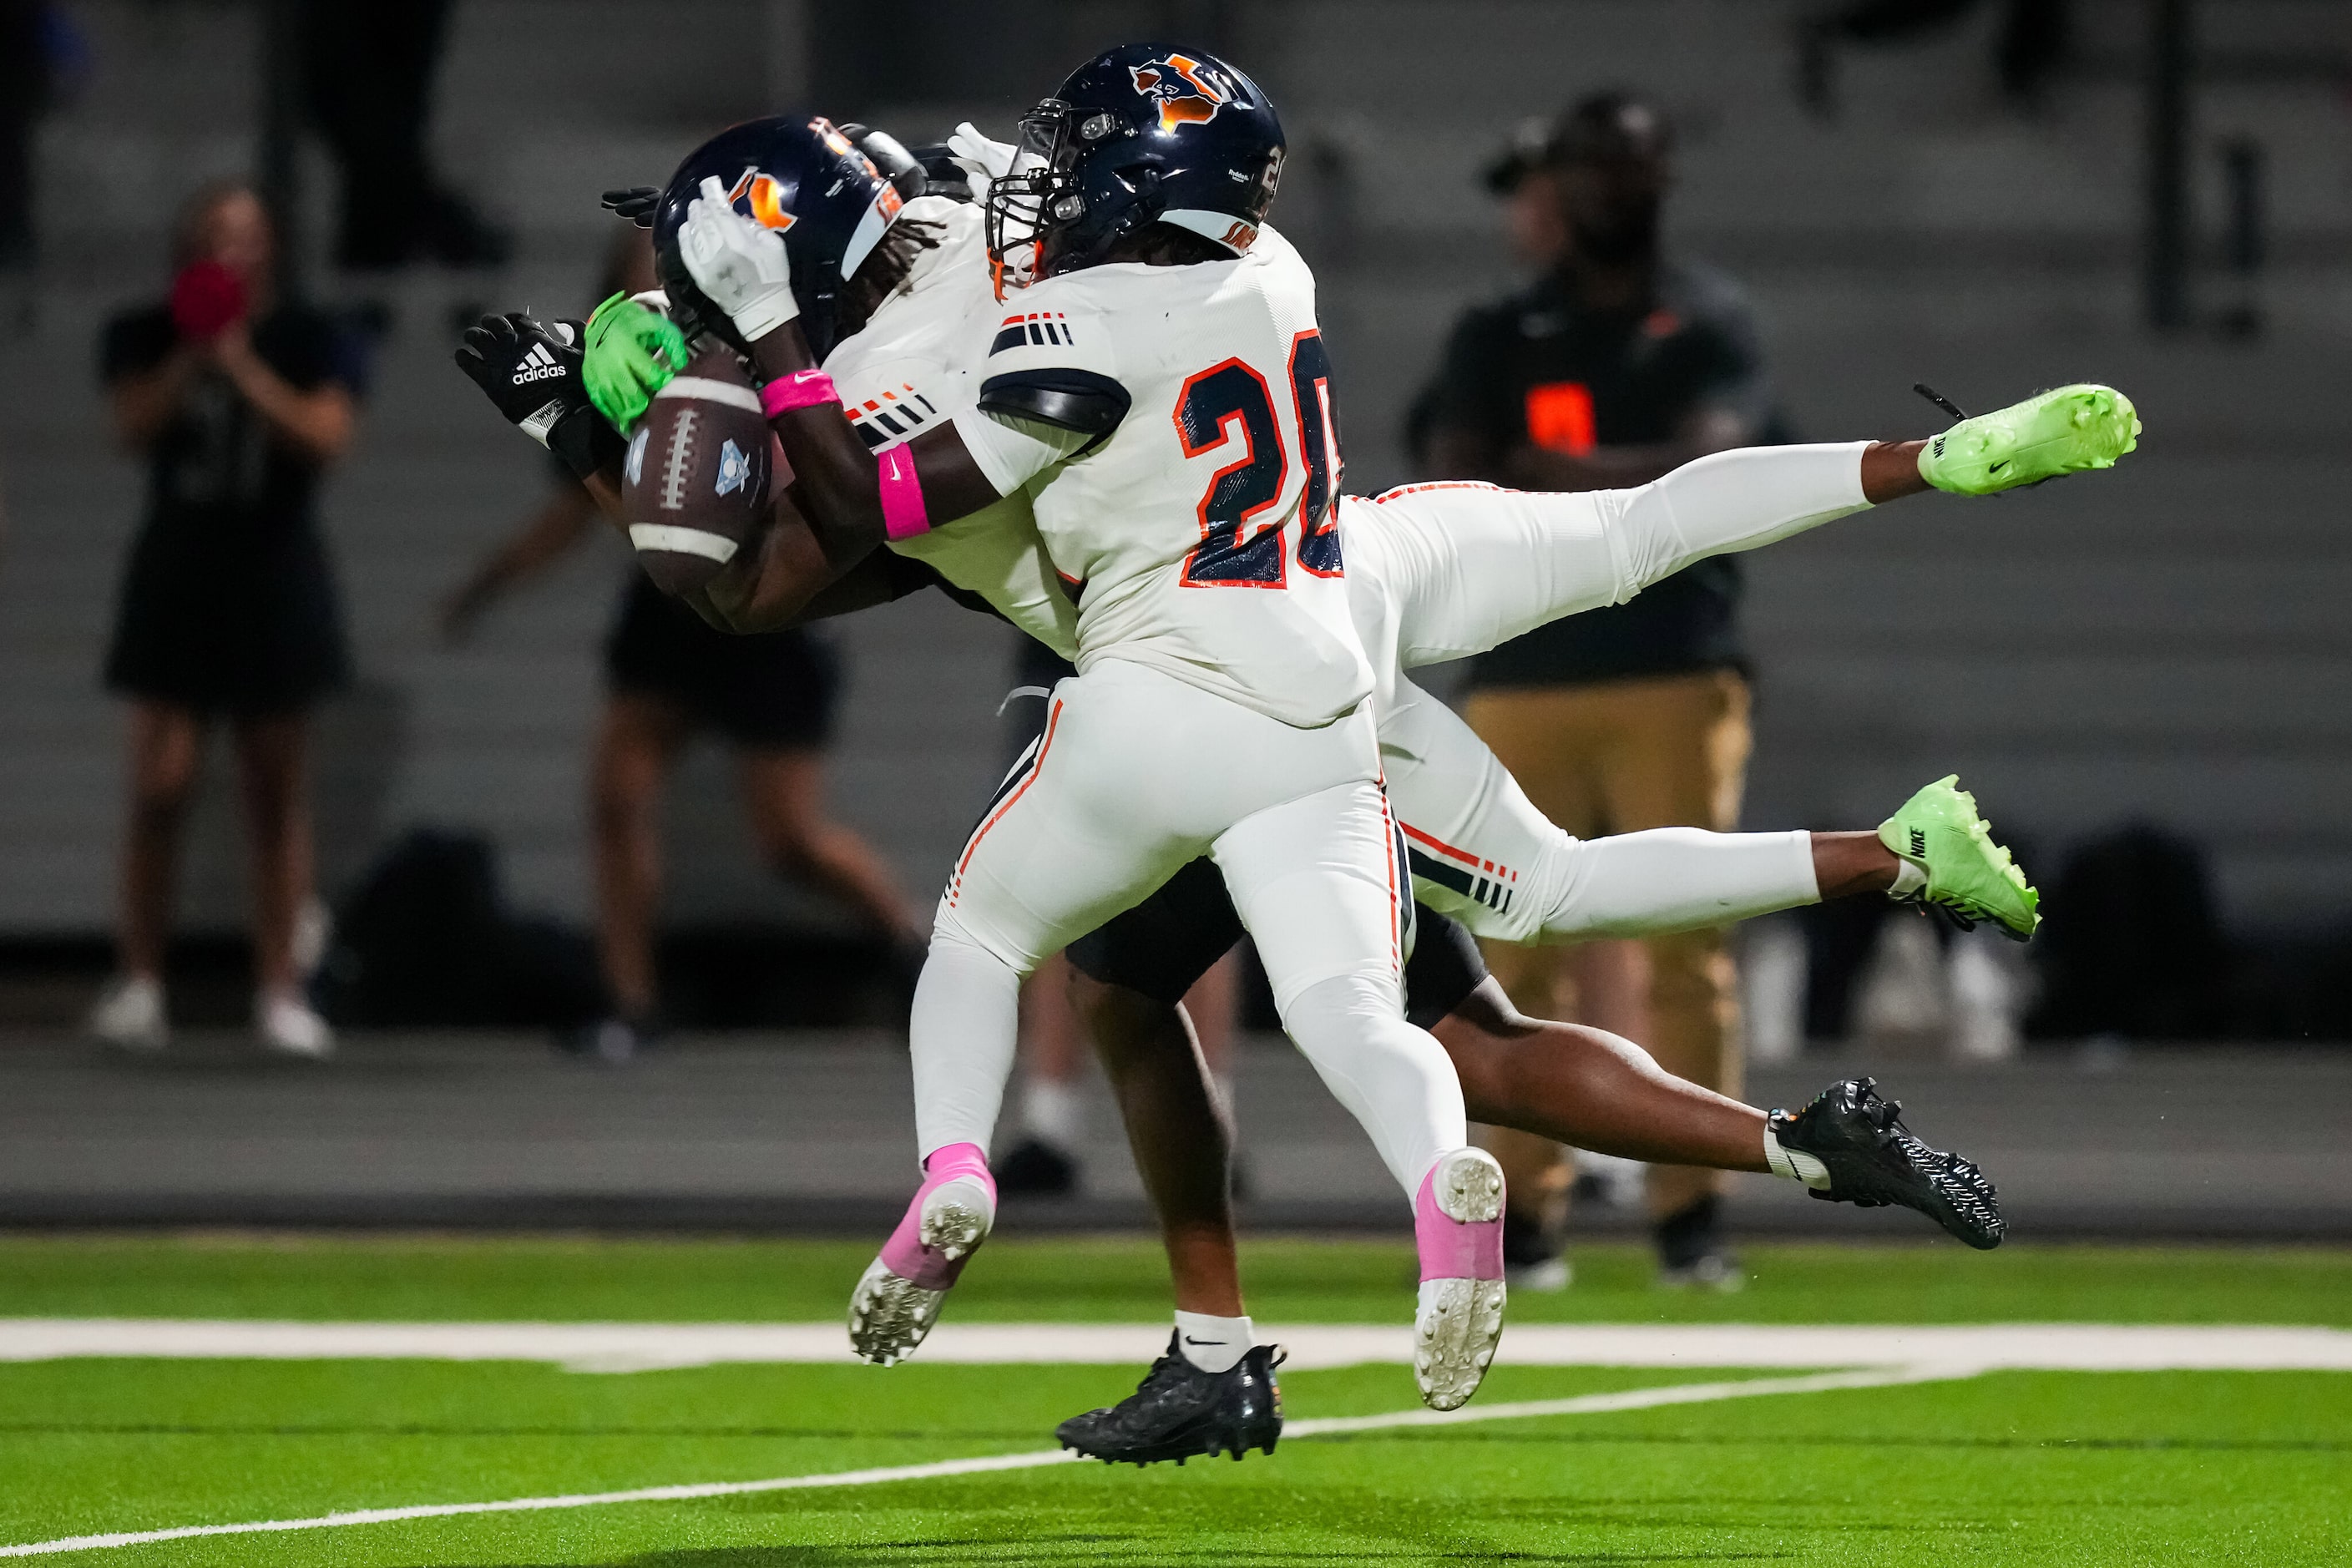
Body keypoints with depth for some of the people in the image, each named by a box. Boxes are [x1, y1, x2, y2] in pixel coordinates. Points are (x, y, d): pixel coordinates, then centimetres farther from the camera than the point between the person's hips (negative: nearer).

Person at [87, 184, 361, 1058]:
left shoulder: (308, 343, 1)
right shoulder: (147, 338, 4)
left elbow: (326, 437, -14)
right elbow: (134, 426, -12)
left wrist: (243, 365, -18)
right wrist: (192, 355, -21)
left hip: (276, 585, 0)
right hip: (178, 582, 0)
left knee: (276, 794, 1)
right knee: (160, 789, -6)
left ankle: (279, 992, 3)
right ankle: (138, 985, -1)